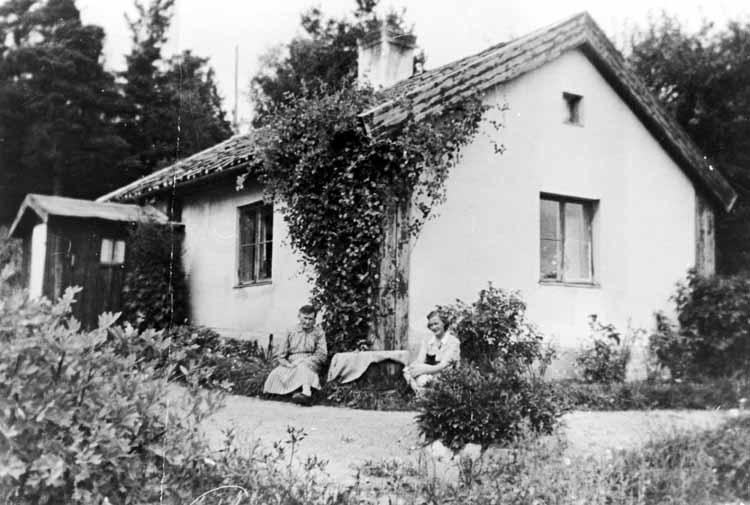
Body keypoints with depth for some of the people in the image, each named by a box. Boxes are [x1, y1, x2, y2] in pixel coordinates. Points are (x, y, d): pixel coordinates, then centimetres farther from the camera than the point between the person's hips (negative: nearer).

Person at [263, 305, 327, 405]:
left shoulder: (318, 333, 13)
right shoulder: (291, 332, 17)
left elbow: (322, 355, 3)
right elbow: (280, 355, 13)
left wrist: (302, 361, -12)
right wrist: (288, 364, -10)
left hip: (310, 364, -3)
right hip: (291, 364, 3)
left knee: (303, 366, -39)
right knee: (276, 373, -28)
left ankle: (306, 392, -62)